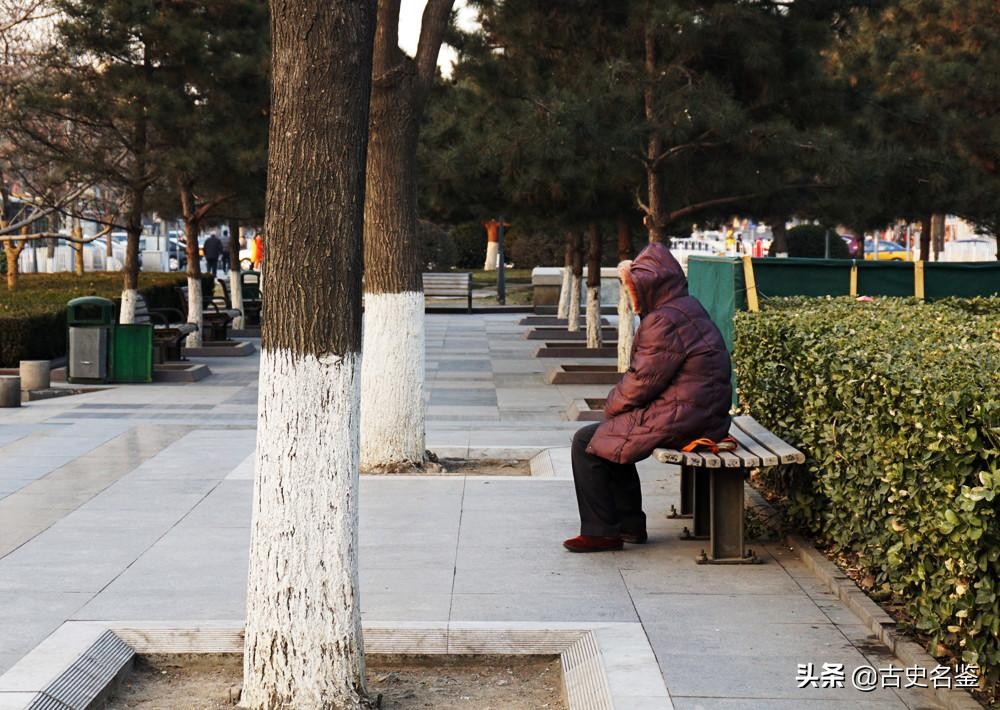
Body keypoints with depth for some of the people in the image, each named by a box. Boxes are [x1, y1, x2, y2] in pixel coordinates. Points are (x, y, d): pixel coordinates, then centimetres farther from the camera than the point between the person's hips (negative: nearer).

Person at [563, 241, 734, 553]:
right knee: (611, 435, 26)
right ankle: (630, 525, 26)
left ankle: (601, 532, 3)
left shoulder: (665, 322, -19)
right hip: (702, 415, 11)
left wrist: (611, 407, -1)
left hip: (679, 419, -10)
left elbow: (642, 382, -18)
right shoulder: (687, 309, 13)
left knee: (586, 442, -3)